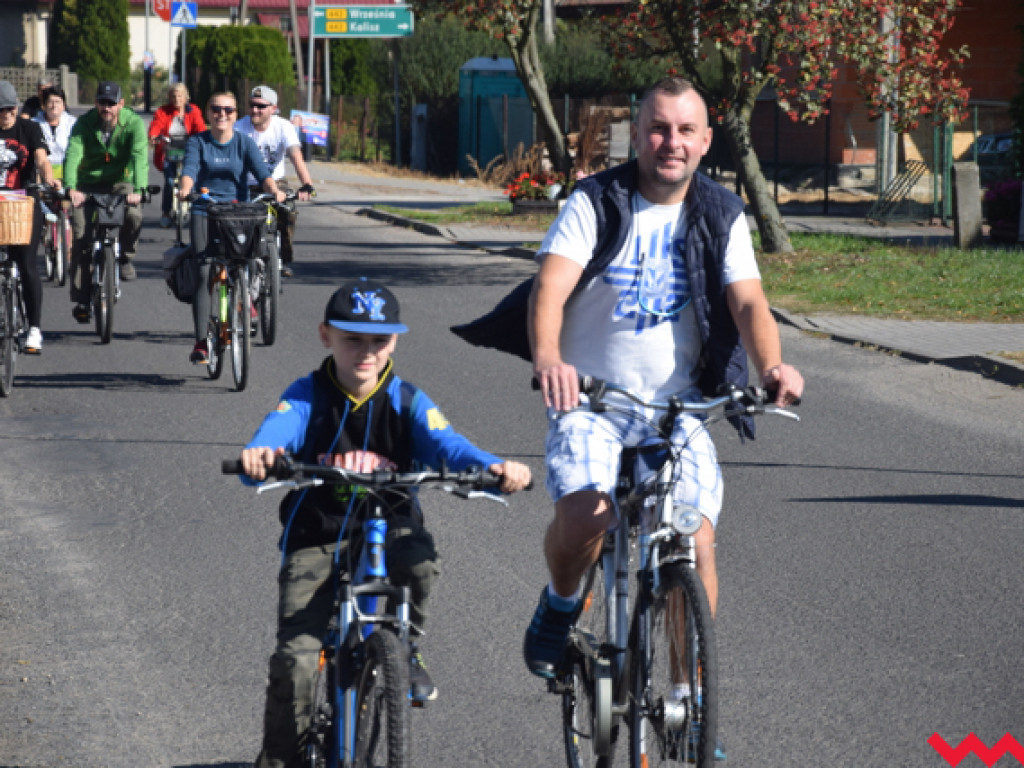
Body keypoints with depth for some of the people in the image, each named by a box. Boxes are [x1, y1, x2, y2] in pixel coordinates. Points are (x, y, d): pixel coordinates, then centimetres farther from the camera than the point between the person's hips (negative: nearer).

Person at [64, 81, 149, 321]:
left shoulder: (134, 123, -13)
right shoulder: (84, 123, -11)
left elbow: (140, 156, -26)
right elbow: (73, 155, -24)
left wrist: (138, 189, -42)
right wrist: (71, 188, -41)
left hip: (121, 183, -1)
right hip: (89, 185, 1)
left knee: (134, 216, -31)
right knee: (81, 238, -10)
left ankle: (126, 256, -1)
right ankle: (82, 299, -4)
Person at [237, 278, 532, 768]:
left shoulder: (407, 403, 1)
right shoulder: (308, 397, -3)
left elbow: (445, 443, -15)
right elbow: (277, 429, -22)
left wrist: (494, 467, -37)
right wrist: (257, 456, -48)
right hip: (317, 539, -1)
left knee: (419, 559, -35)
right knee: (295, 656, -13)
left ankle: (406, 649, -5)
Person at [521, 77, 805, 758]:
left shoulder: (722, 216, 2)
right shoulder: (596, 203, -6)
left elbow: (748, 301, -9)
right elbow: (552, 284, -19)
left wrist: (772, 367, -31)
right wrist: (547, 358, -40)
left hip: (678, 401, 2)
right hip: (590, 394, -2)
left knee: (696, 539, -13)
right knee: (583, 512, -28)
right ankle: (561, 605, 7)